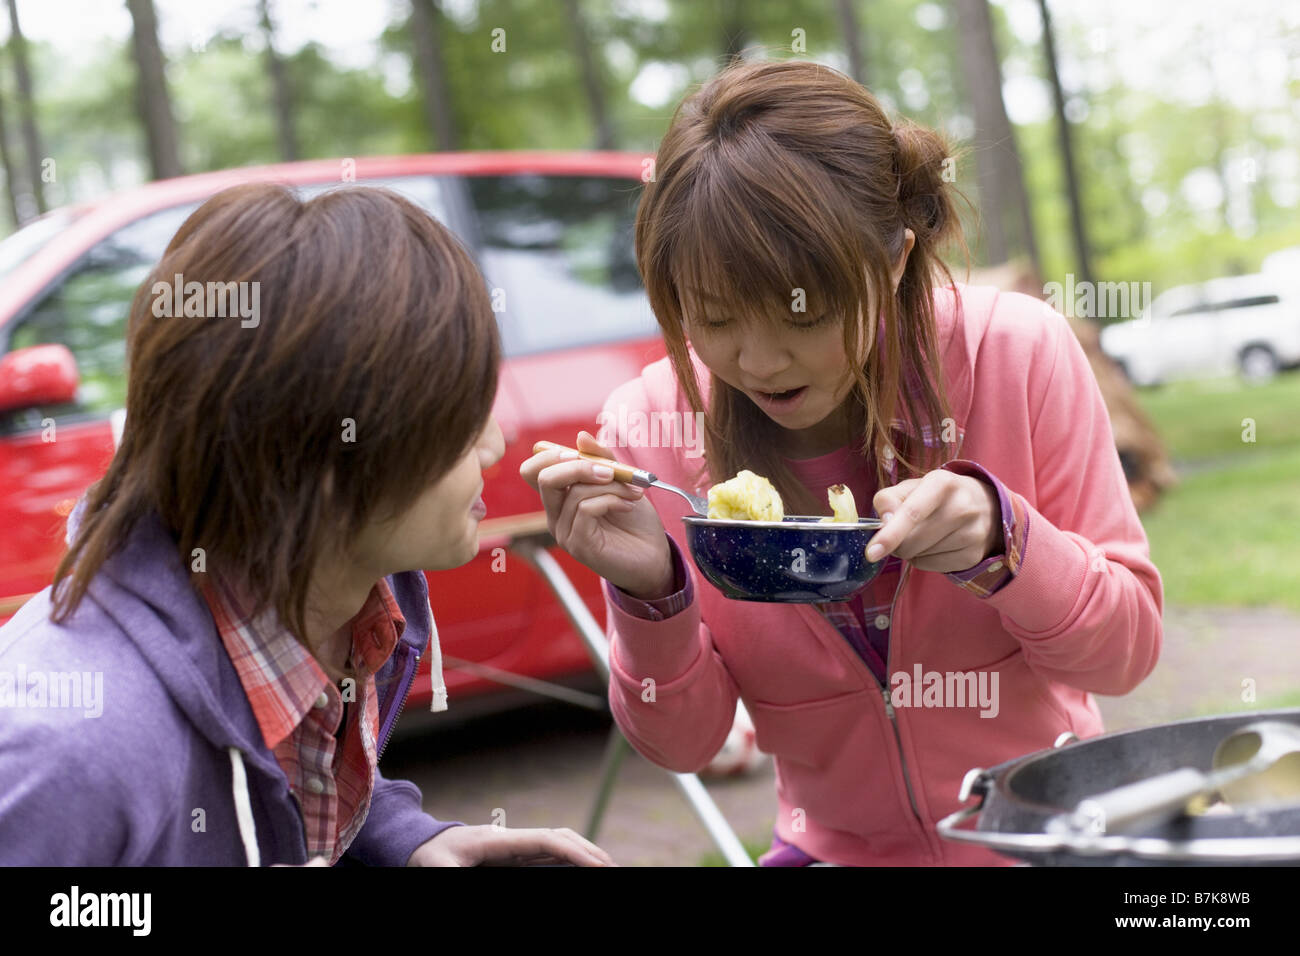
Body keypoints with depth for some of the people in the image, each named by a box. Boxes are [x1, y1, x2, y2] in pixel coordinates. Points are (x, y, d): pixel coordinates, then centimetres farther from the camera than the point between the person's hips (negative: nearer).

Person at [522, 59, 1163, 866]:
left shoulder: (1016, 353, -14)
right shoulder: (649, 429, -12)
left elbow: (1128, 649, -8)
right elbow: (684, 745, -5)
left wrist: (999, 536, -25)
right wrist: (651, 595, -23)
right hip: (835, 849, 0)